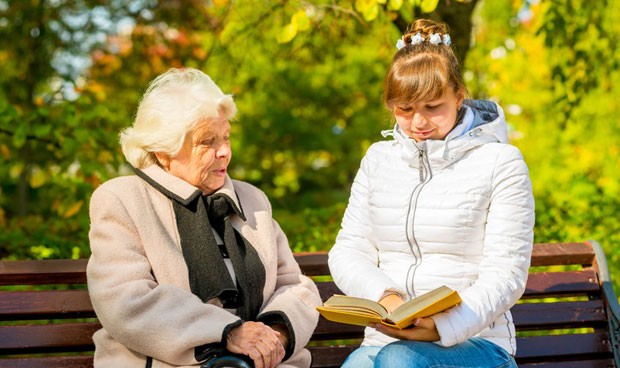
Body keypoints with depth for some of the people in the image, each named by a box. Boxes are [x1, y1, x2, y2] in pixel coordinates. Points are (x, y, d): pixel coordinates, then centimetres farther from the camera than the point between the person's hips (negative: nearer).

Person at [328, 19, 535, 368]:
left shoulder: (500, 163, 1)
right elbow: (348, 251, 9)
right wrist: (384, 296, -13)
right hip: (385, 338, 3)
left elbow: (506, 274, -6)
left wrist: (443, 326, -23)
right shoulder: (378, 159, 14)